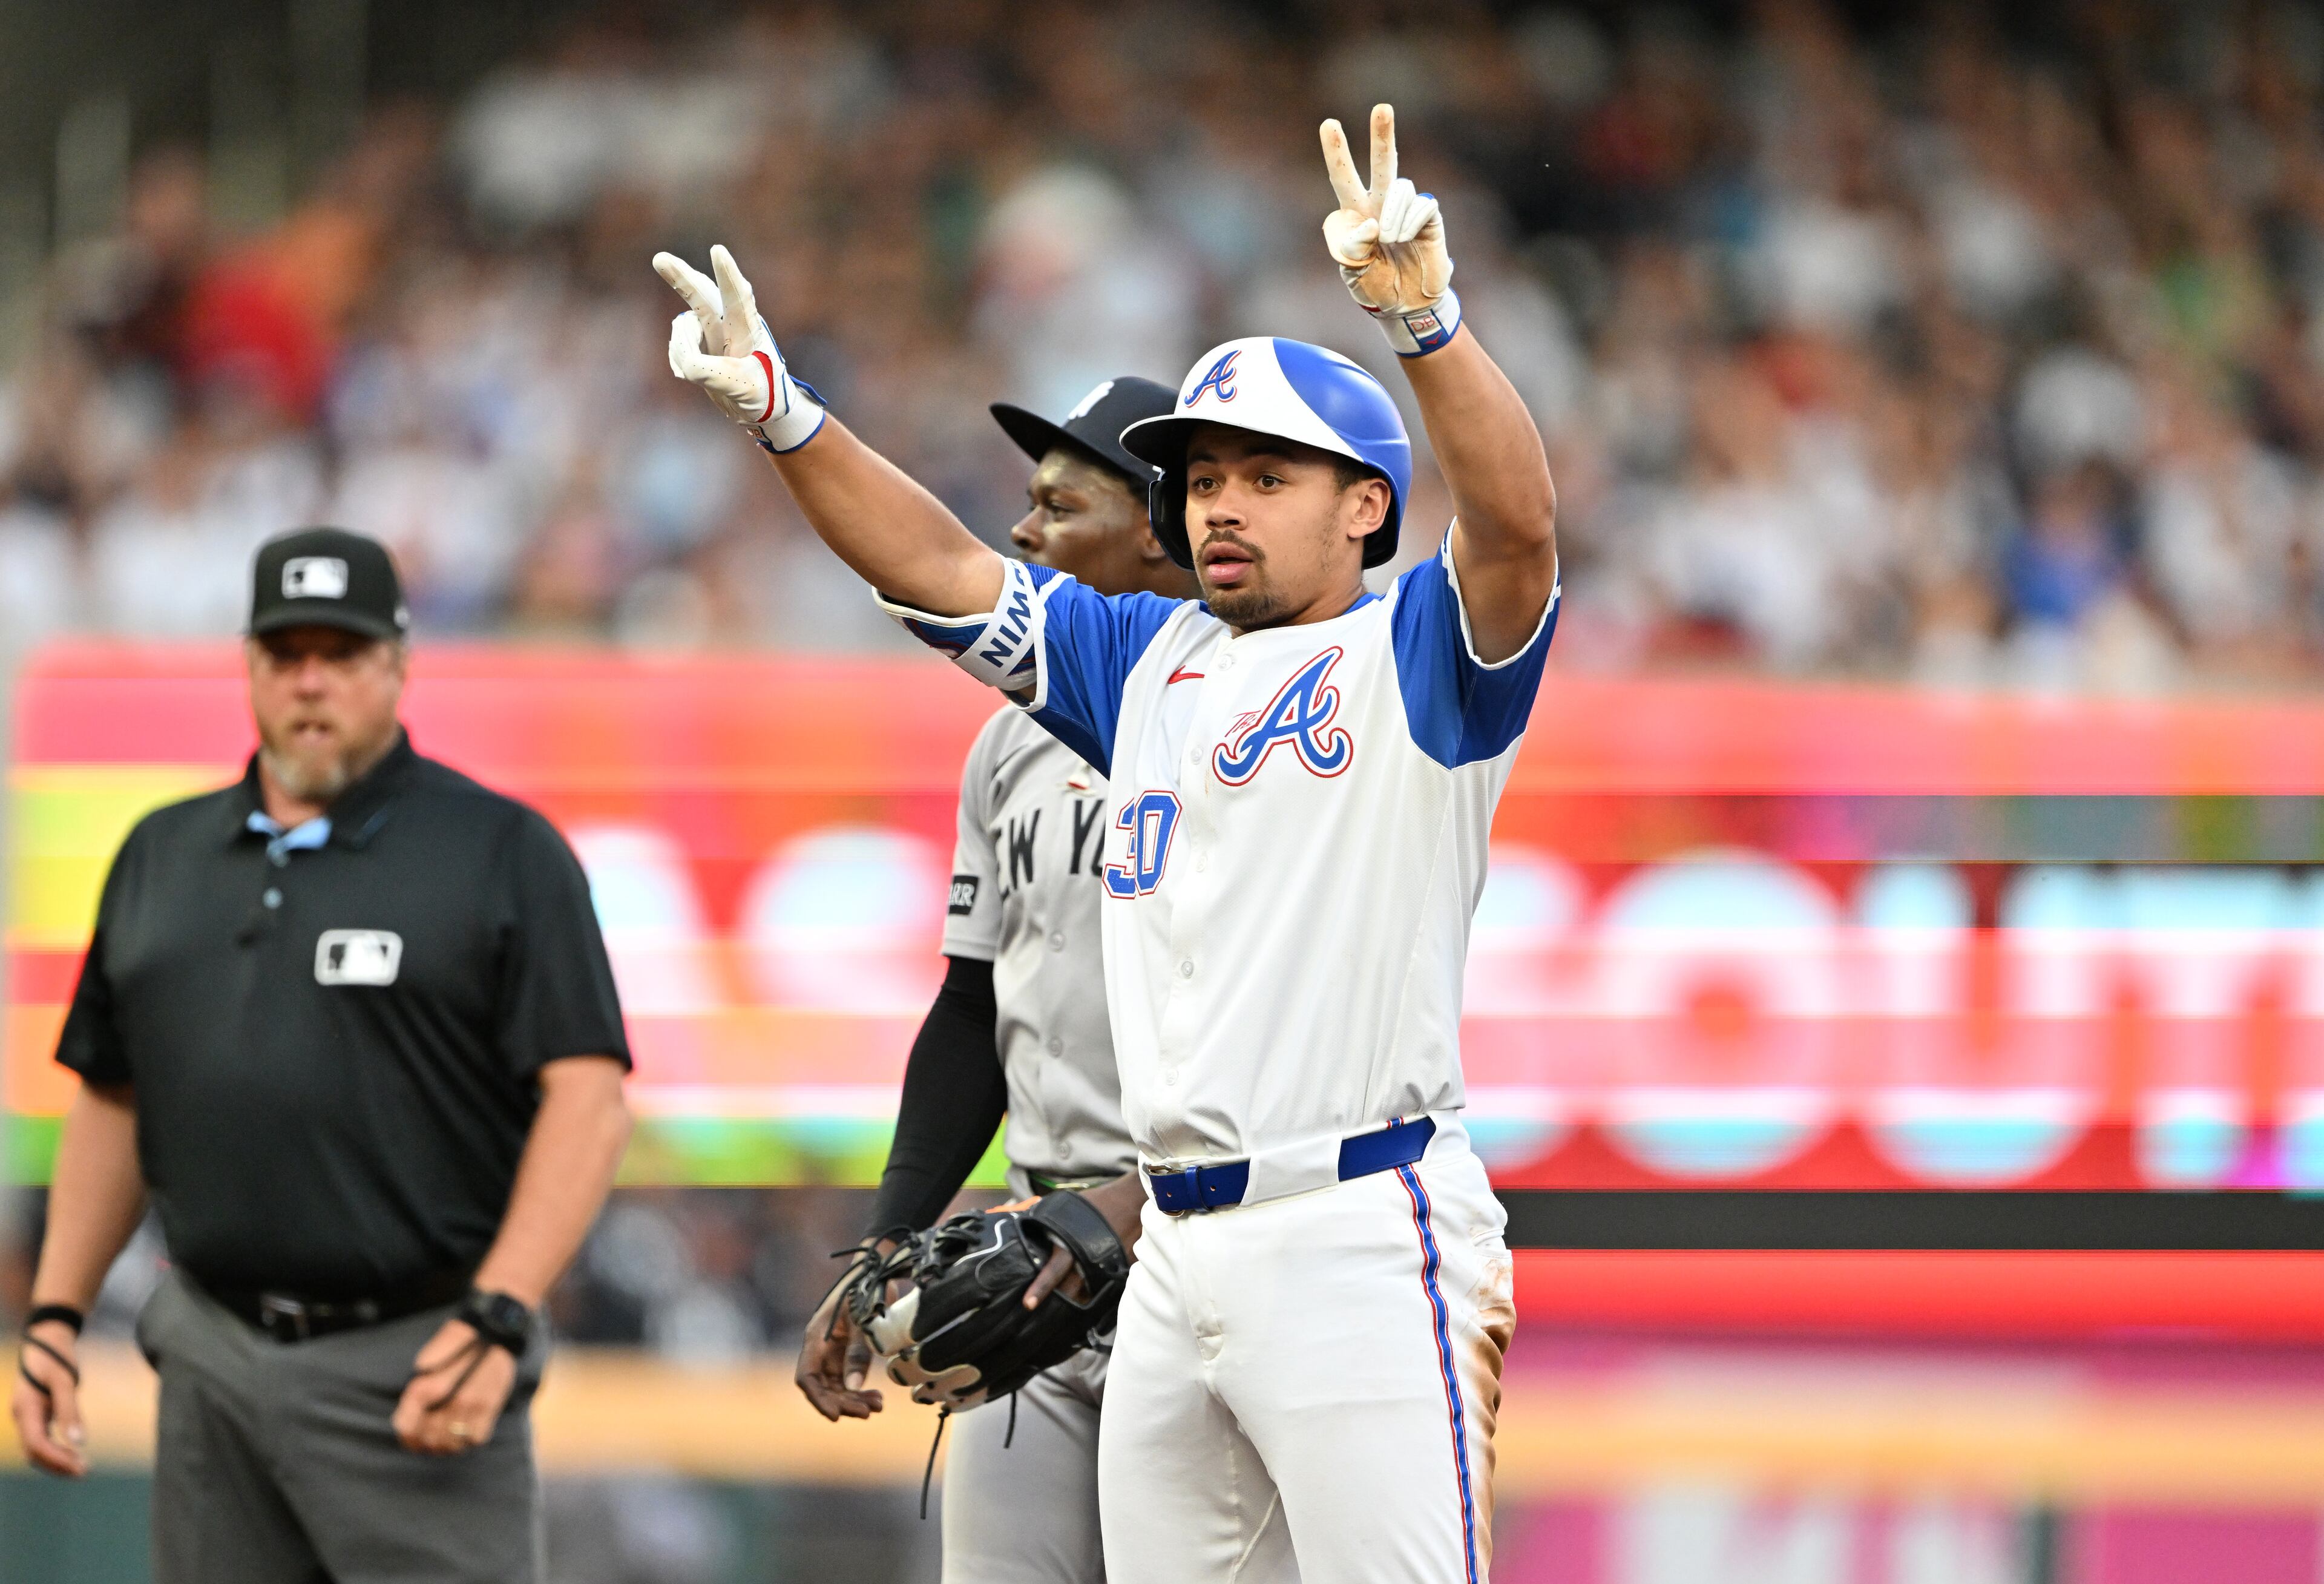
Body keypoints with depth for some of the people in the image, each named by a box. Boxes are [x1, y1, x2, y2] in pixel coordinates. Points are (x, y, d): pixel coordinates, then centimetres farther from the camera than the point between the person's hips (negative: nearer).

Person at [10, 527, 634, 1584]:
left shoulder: (504, 852, -1)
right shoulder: (161, 857, 16)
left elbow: (587, 1099, -8)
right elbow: (112, 1101, 20)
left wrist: (498, 1321, -17)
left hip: (413, 1371, -5)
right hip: (211, 1366, 5)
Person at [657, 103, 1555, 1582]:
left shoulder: (1416, 656, -2)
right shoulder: (1153, 660, 19)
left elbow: (1518, 523, -21)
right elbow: (940, 572, 18)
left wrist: (1425, 313, -37)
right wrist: (780, 407, 3)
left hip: (1361, 1244, -8)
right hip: (1177, 1258, 8)